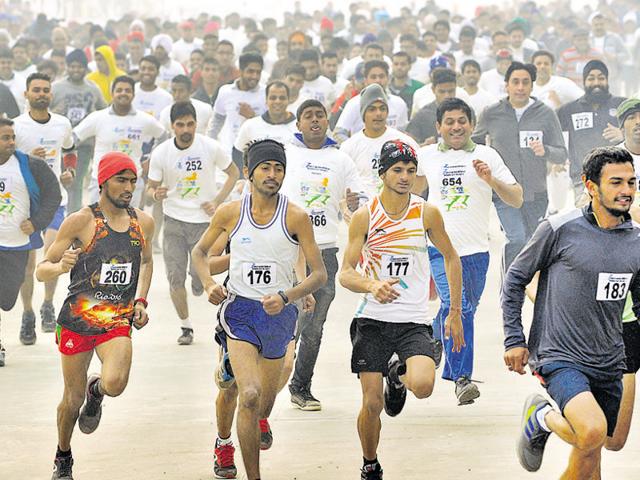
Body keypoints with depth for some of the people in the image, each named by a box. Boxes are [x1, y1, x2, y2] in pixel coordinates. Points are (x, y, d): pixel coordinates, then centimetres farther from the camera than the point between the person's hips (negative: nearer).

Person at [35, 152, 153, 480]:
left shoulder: (143, 223, 4)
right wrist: (60, 267, -29)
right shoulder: (80, 221, -9)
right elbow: (41, 271, -6)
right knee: (72, 399, 7)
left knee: (115, 384, -25)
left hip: (119, 321, 2)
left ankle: (96, 390, 13)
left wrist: (140, 300, 12)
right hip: (77, 319, -2)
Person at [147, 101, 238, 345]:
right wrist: (156, 194, -23)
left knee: (200, 282, -4)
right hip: (174, 221, 1)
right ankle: (185, 326, 14)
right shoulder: (160, 153, -9)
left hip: (204, 220, -1)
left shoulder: (210, 147, -10)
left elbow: (233, 172, 6)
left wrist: (217, 201, -5)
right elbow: (151, 186, 2)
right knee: (175, 278, -4)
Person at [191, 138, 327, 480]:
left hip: (279, 313, 1)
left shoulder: (295, 217, -7)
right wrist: (209, 284, -6)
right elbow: (199, 251, 13)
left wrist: (286, 296, -23)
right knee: (249, 397, -21)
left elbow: (319, 273, -6)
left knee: (264, 408, 12)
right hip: (240, 309, -1)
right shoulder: (229, 213, -3)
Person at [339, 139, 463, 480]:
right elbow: (345, 274, -4)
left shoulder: (426, 213, 0)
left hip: (413, 322, 0)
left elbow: (450, 257, 14)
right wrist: (372, 286, -27)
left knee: (423, 386, -25)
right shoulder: (364, 216, -3)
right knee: (373, 404, -2)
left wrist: (455, 313, 12)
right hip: (372, 320, 0)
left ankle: (399, 375, 13)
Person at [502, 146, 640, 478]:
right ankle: (541, 417, 3)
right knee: (593, 431, -28)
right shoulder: (560, 230, -9)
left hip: (608, 364, 6)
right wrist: (514, 340, -2)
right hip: (559, 358, -6)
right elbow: (515, 278, 1)